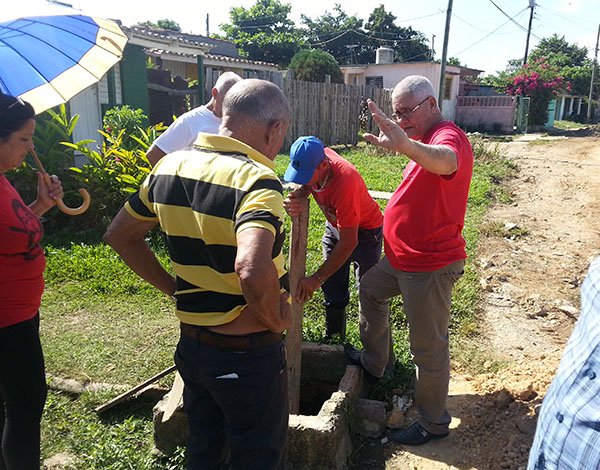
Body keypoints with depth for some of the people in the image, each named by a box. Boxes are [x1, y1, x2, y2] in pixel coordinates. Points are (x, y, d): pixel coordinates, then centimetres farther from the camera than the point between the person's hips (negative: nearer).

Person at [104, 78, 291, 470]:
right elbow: (252, 269, -41)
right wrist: (276, 320, -21)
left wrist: (174, 287, 9)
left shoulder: (170, 166, -1)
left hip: (191, 345, 7)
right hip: (248, 355, -6)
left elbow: (120, 235, 10)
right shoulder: (257, 180, -24)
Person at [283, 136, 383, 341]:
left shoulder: (344, 182, -40)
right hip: (335, 225, 7)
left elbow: (349, 242, -37)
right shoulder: (315, 157, -21)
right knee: (332, 287, 12)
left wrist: (317, 278, -38)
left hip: (364, 230, -7)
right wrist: (295, 197, -38)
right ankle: (333, 337, 27)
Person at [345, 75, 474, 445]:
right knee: (370, 289, 28)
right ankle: (375, 362, 44)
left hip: (431, 266, -11)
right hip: (404, 260, 11)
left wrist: (403, 144, -65)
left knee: (428, 347, 1)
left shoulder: (449, 136, -20)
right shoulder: (427, 141, 14)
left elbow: (445, 162, -48)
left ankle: (434, 423, 21)